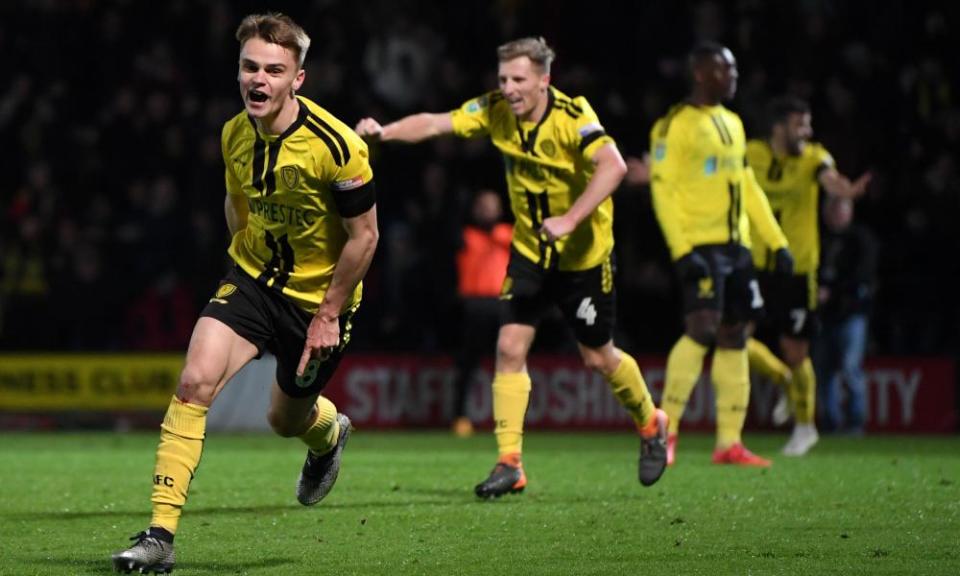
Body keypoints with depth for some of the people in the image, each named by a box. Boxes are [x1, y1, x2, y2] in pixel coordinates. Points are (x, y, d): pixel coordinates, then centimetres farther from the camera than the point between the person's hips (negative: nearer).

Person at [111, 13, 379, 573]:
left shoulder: (337, 146, -23)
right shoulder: (236, 134, -7)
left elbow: (364, 235, -15)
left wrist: (328, 315, -14)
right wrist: (247, 266, 14)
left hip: (320, 296, -3)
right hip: (253, 280, 3)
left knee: (287, 419, 15)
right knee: (195, 381, -21)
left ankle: (328, 433, 57)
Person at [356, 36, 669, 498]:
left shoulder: (572, 116, -24)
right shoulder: (495, 111, -9)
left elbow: (613, 166, -37)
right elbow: (436, 124, -14)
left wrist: (569, 221, -45)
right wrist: (385, 131, -32)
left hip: (584, 253, -4)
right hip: (530, 249, 4)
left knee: (598, 358, 7)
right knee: (510, 347, -9)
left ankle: (651, 425, 35)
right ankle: (510, 464, -5)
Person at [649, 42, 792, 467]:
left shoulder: (733, 123, 18)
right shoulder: (676, 125, -7)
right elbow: (662, 188, -12)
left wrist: (777, 241, 18)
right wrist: (681, 249, -20)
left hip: (736, 244, 8)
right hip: (700, 245, -8)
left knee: (734, 337, 5)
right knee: (702, 328, -18)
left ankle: (729, 442, 7)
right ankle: (665, 429, -10)